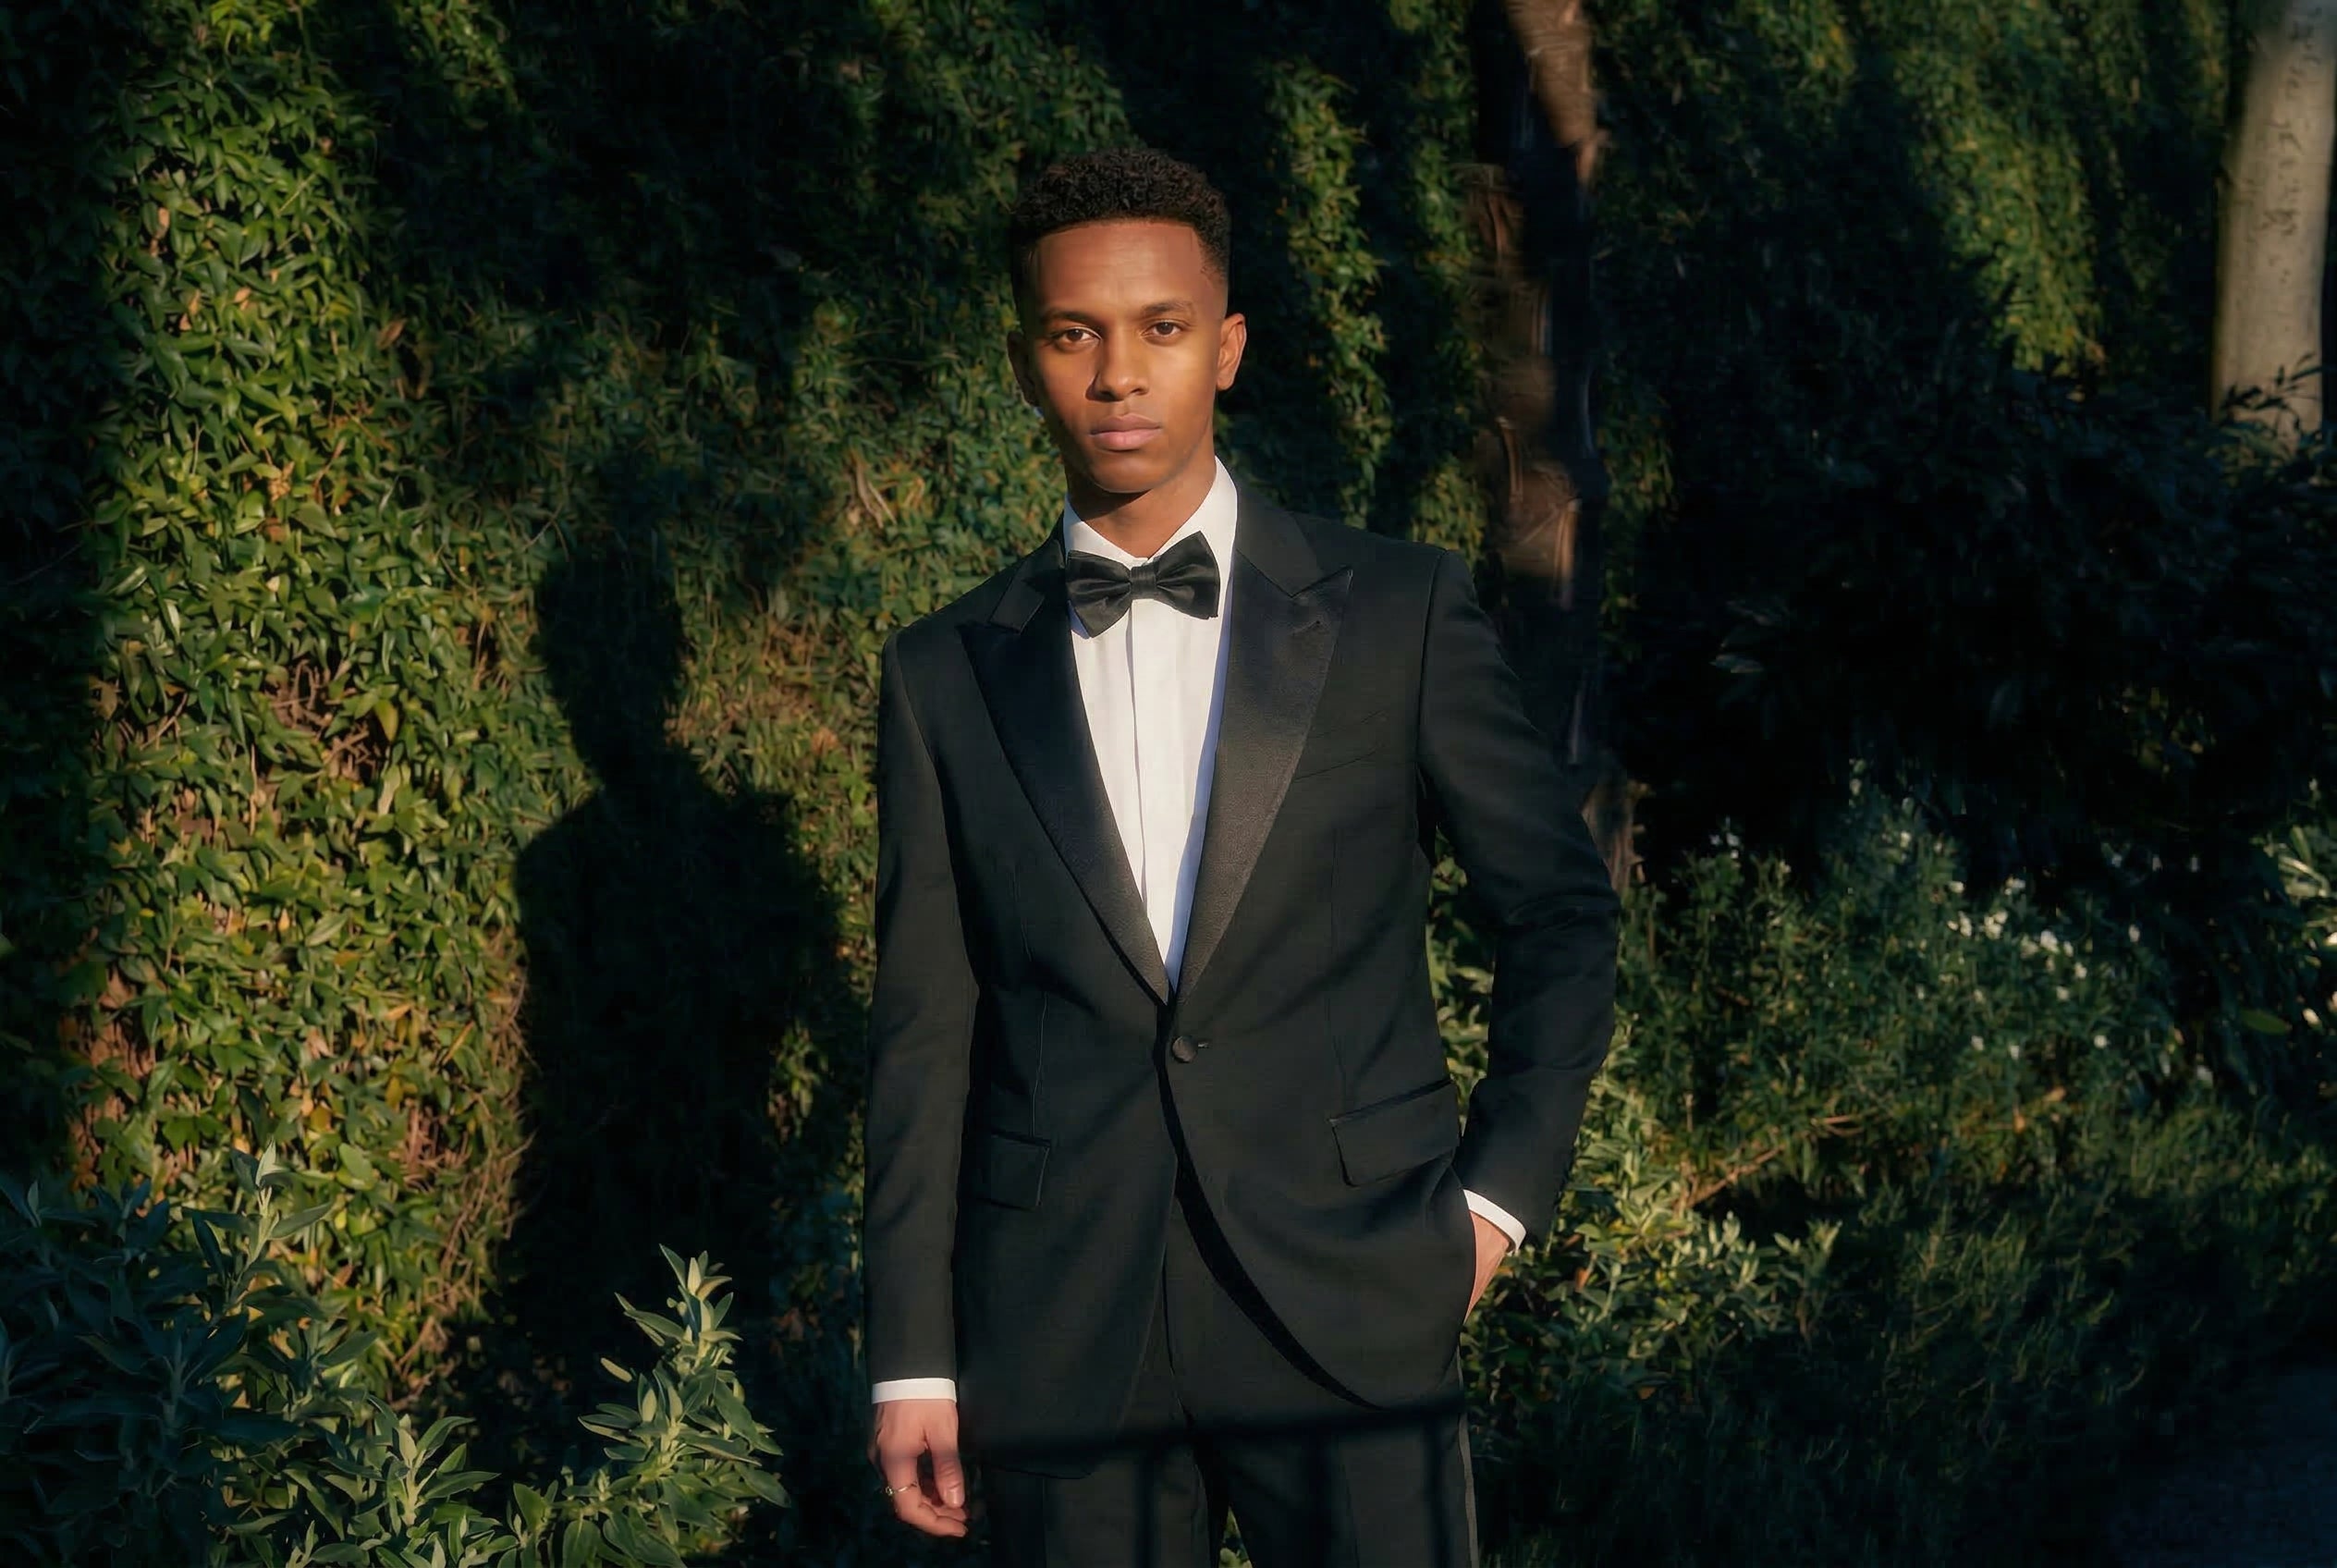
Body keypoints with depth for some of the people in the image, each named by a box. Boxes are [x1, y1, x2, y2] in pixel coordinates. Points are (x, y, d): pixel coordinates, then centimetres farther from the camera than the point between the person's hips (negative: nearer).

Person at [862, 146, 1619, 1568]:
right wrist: (914, 1358, 4)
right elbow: (926, 1033, 6)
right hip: (1060, 1341, 1)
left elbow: (1564, 914, 8)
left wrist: (1500, 1191, -1)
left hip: (1351, 1315, -1)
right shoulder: (948, 676, 6)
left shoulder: (1401, 613, 1)